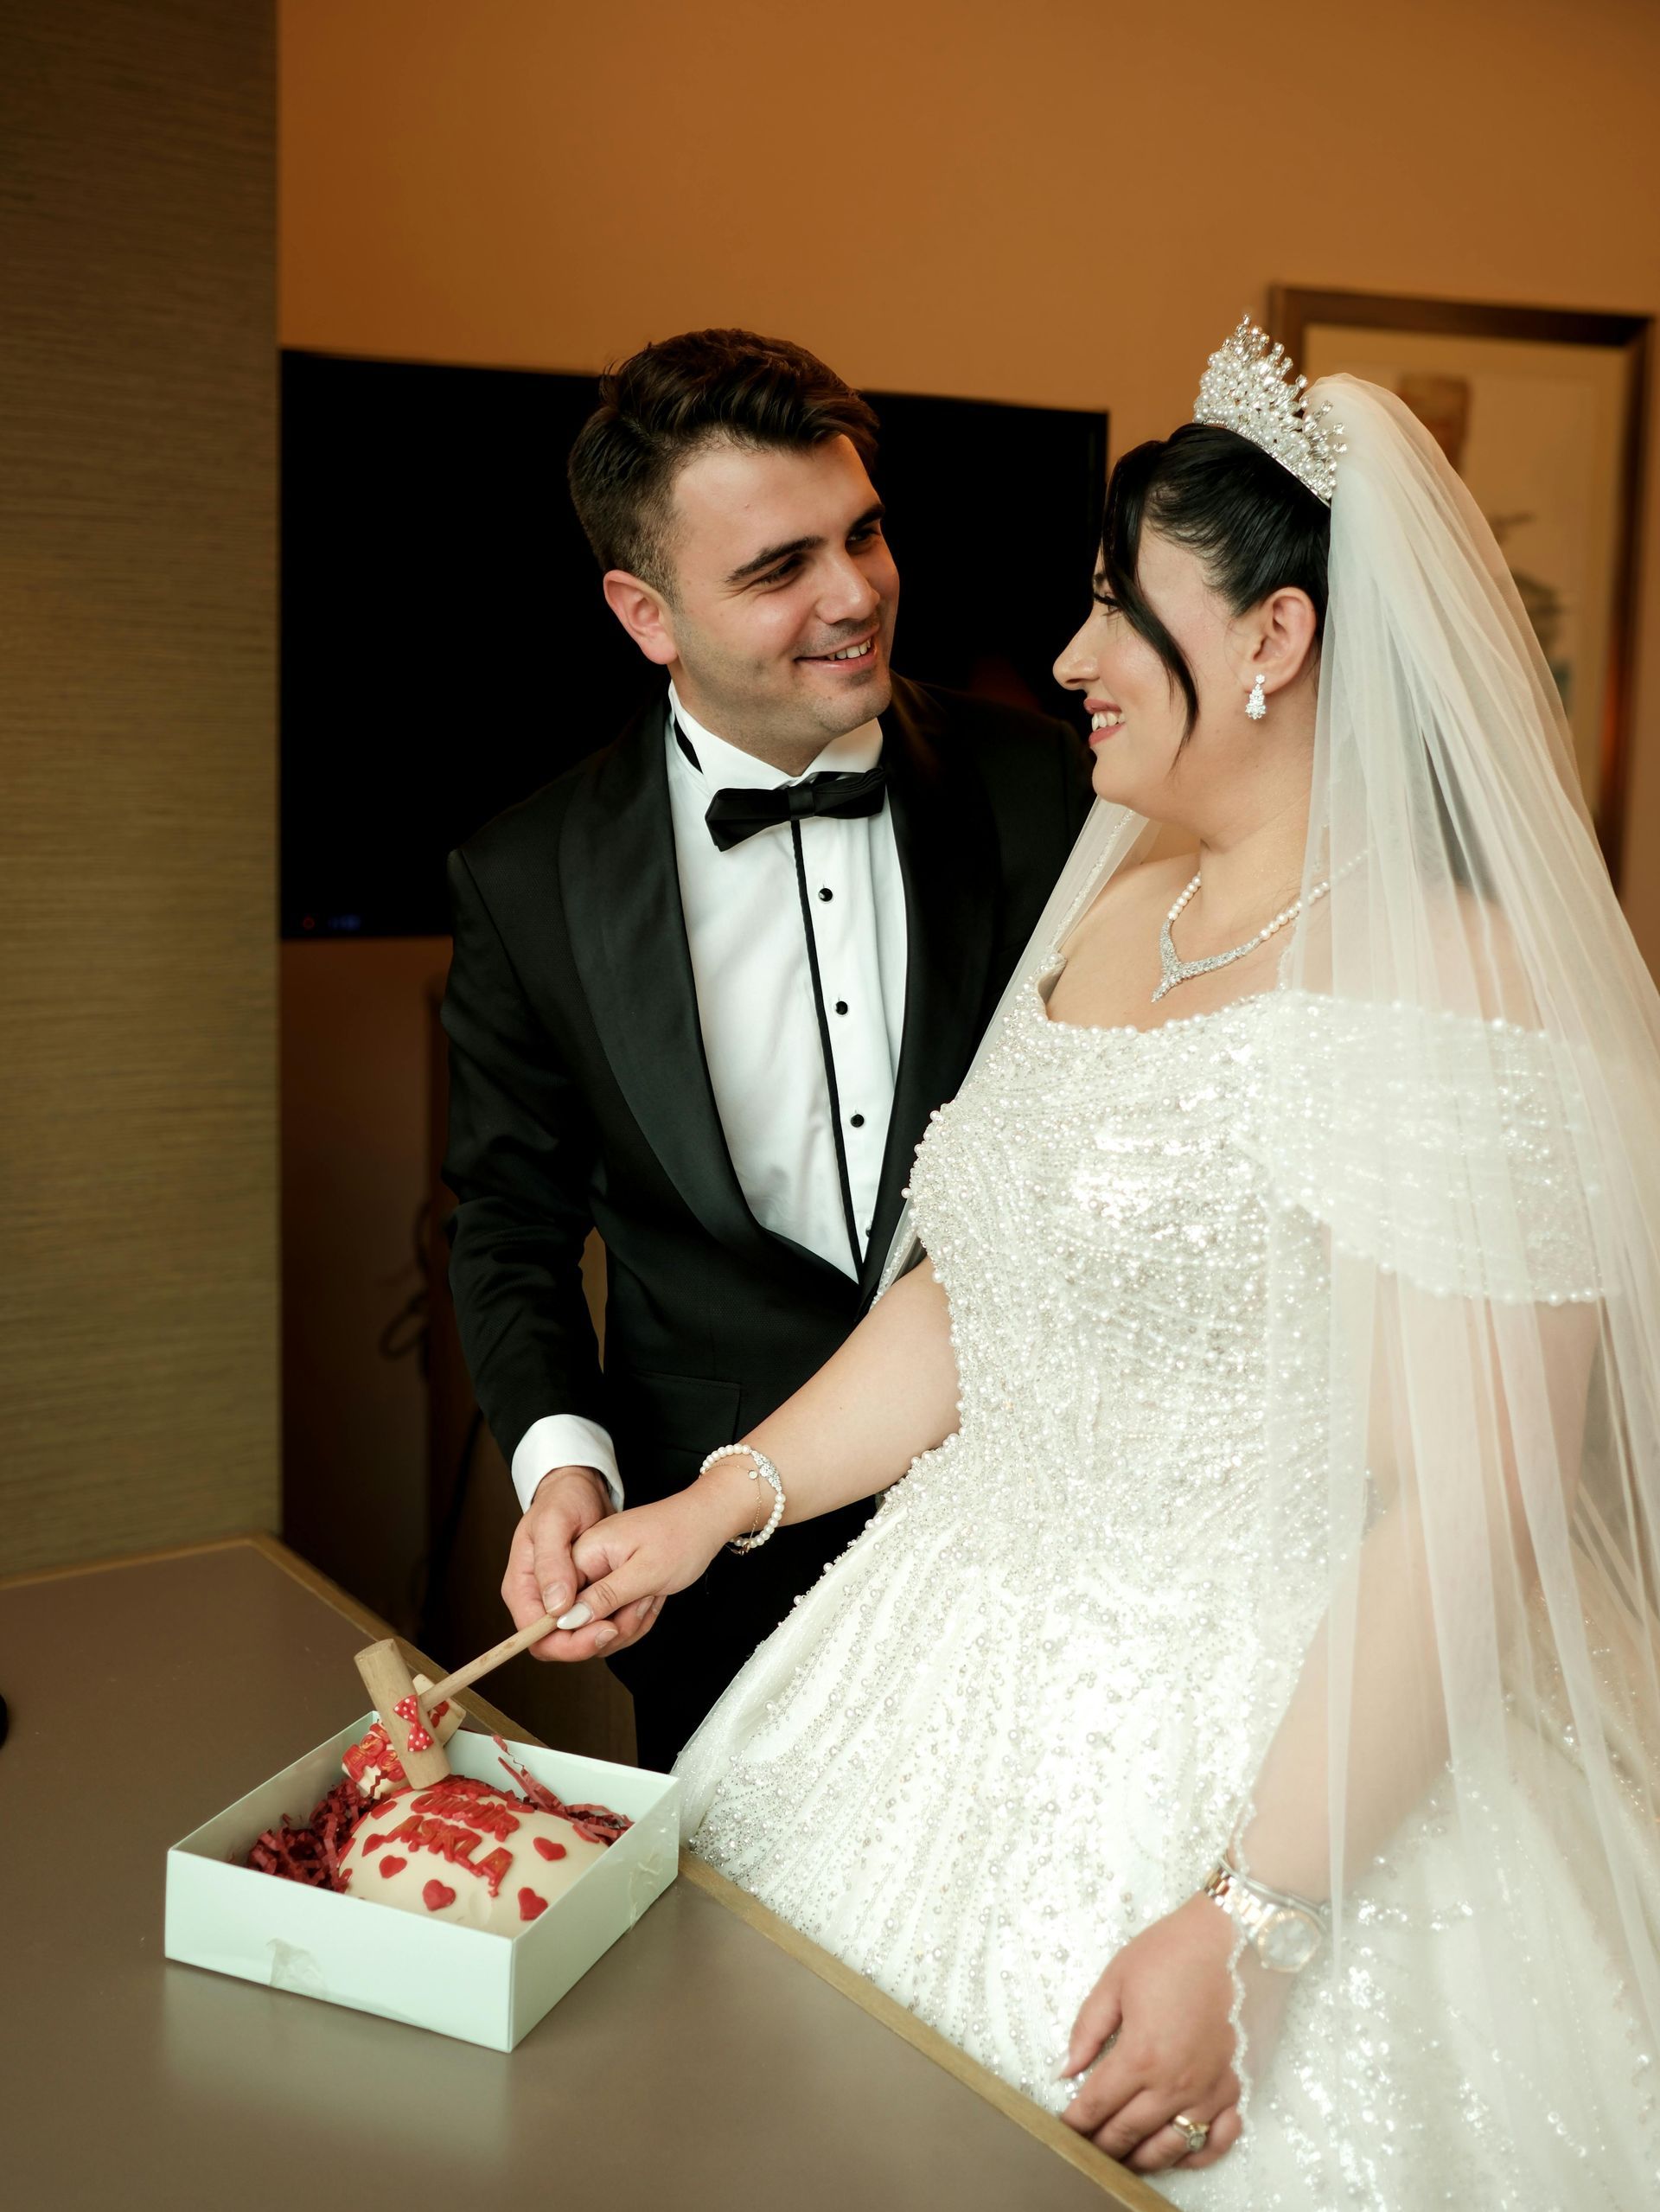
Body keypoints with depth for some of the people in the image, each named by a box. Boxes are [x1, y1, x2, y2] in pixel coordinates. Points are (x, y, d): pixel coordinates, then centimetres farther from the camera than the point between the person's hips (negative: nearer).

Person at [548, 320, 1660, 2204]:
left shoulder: (1451, 992, -19)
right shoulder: (1101, 918, 6)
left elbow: (1462, 1519, -21)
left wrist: (1249, 1930, -22)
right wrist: (716, 1507, 7)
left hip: (1270, 1749, -7)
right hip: (971, 1693, 7)